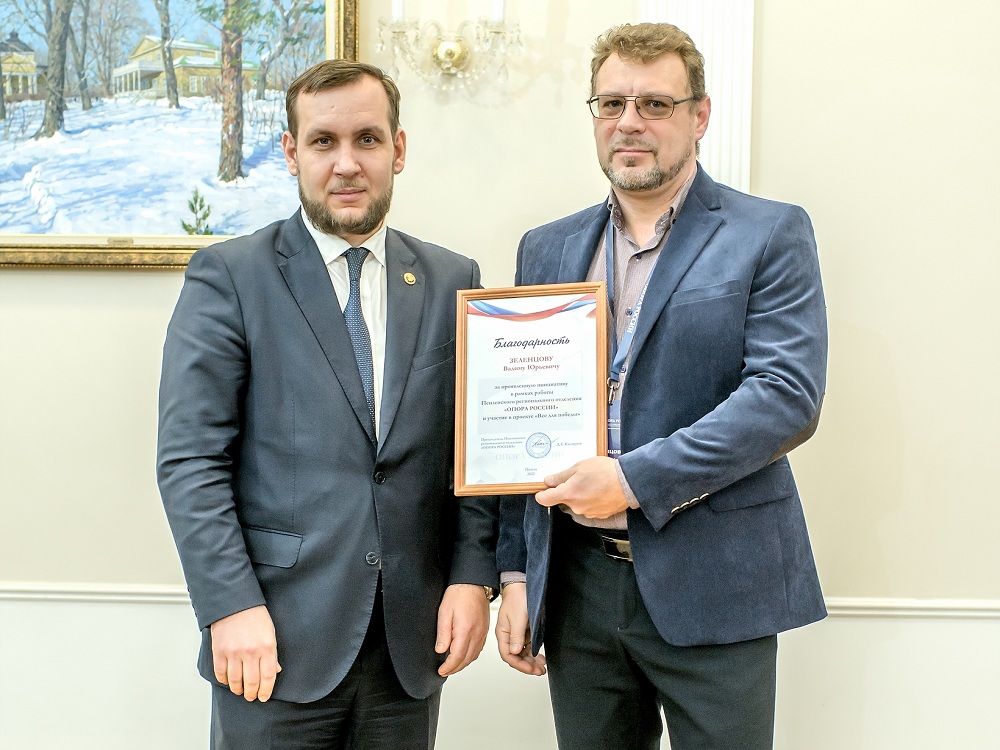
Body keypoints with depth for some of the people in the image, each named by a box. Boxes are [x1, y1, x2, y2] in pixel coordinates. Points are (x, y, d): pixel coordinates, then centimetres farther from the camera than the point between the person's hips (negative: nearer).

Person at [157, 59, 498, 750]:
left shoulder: (451, 280, 7)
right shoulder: (229, 276, -3)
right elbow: (189, 458, -7)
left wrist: (473, 577, -3)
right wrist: (233, 607, -14)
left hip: (412, 638, 3)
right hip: (279, 635, -3)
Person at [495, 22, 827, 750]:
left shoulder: (770, 235, -2)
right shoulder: (548, 249, 11)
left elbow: (789, 395, -13)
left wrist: (635, 479, -19)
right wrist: (516, 573, 7)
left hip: (711, 585, -3)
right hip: (576, 584, 4)